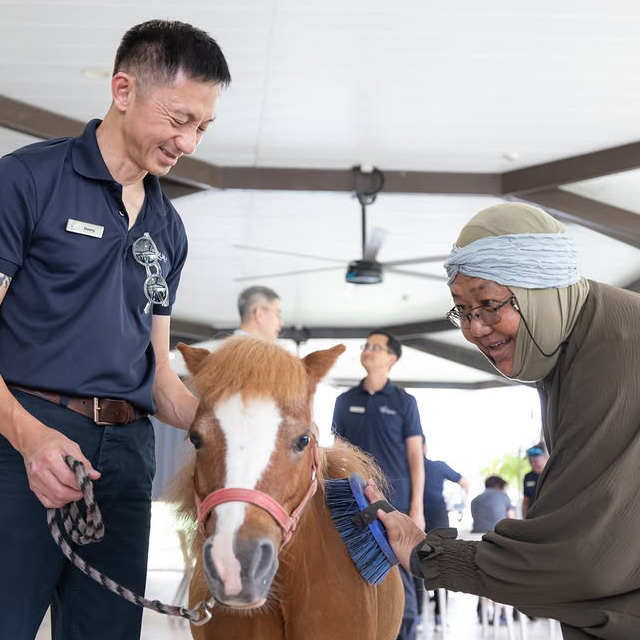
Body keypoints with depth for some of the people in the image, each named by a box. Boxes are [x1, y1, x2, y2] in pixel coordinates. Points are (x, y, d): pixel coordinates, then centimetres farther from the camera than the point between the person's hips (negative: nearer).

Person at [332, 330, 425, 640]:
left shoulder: (403, 401, 3)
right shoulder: (345, 401, 11)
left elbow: (415, 457, 0)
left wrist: (416, 507, -7)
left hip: (395, 498, -3)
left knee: (399, 578, -3)